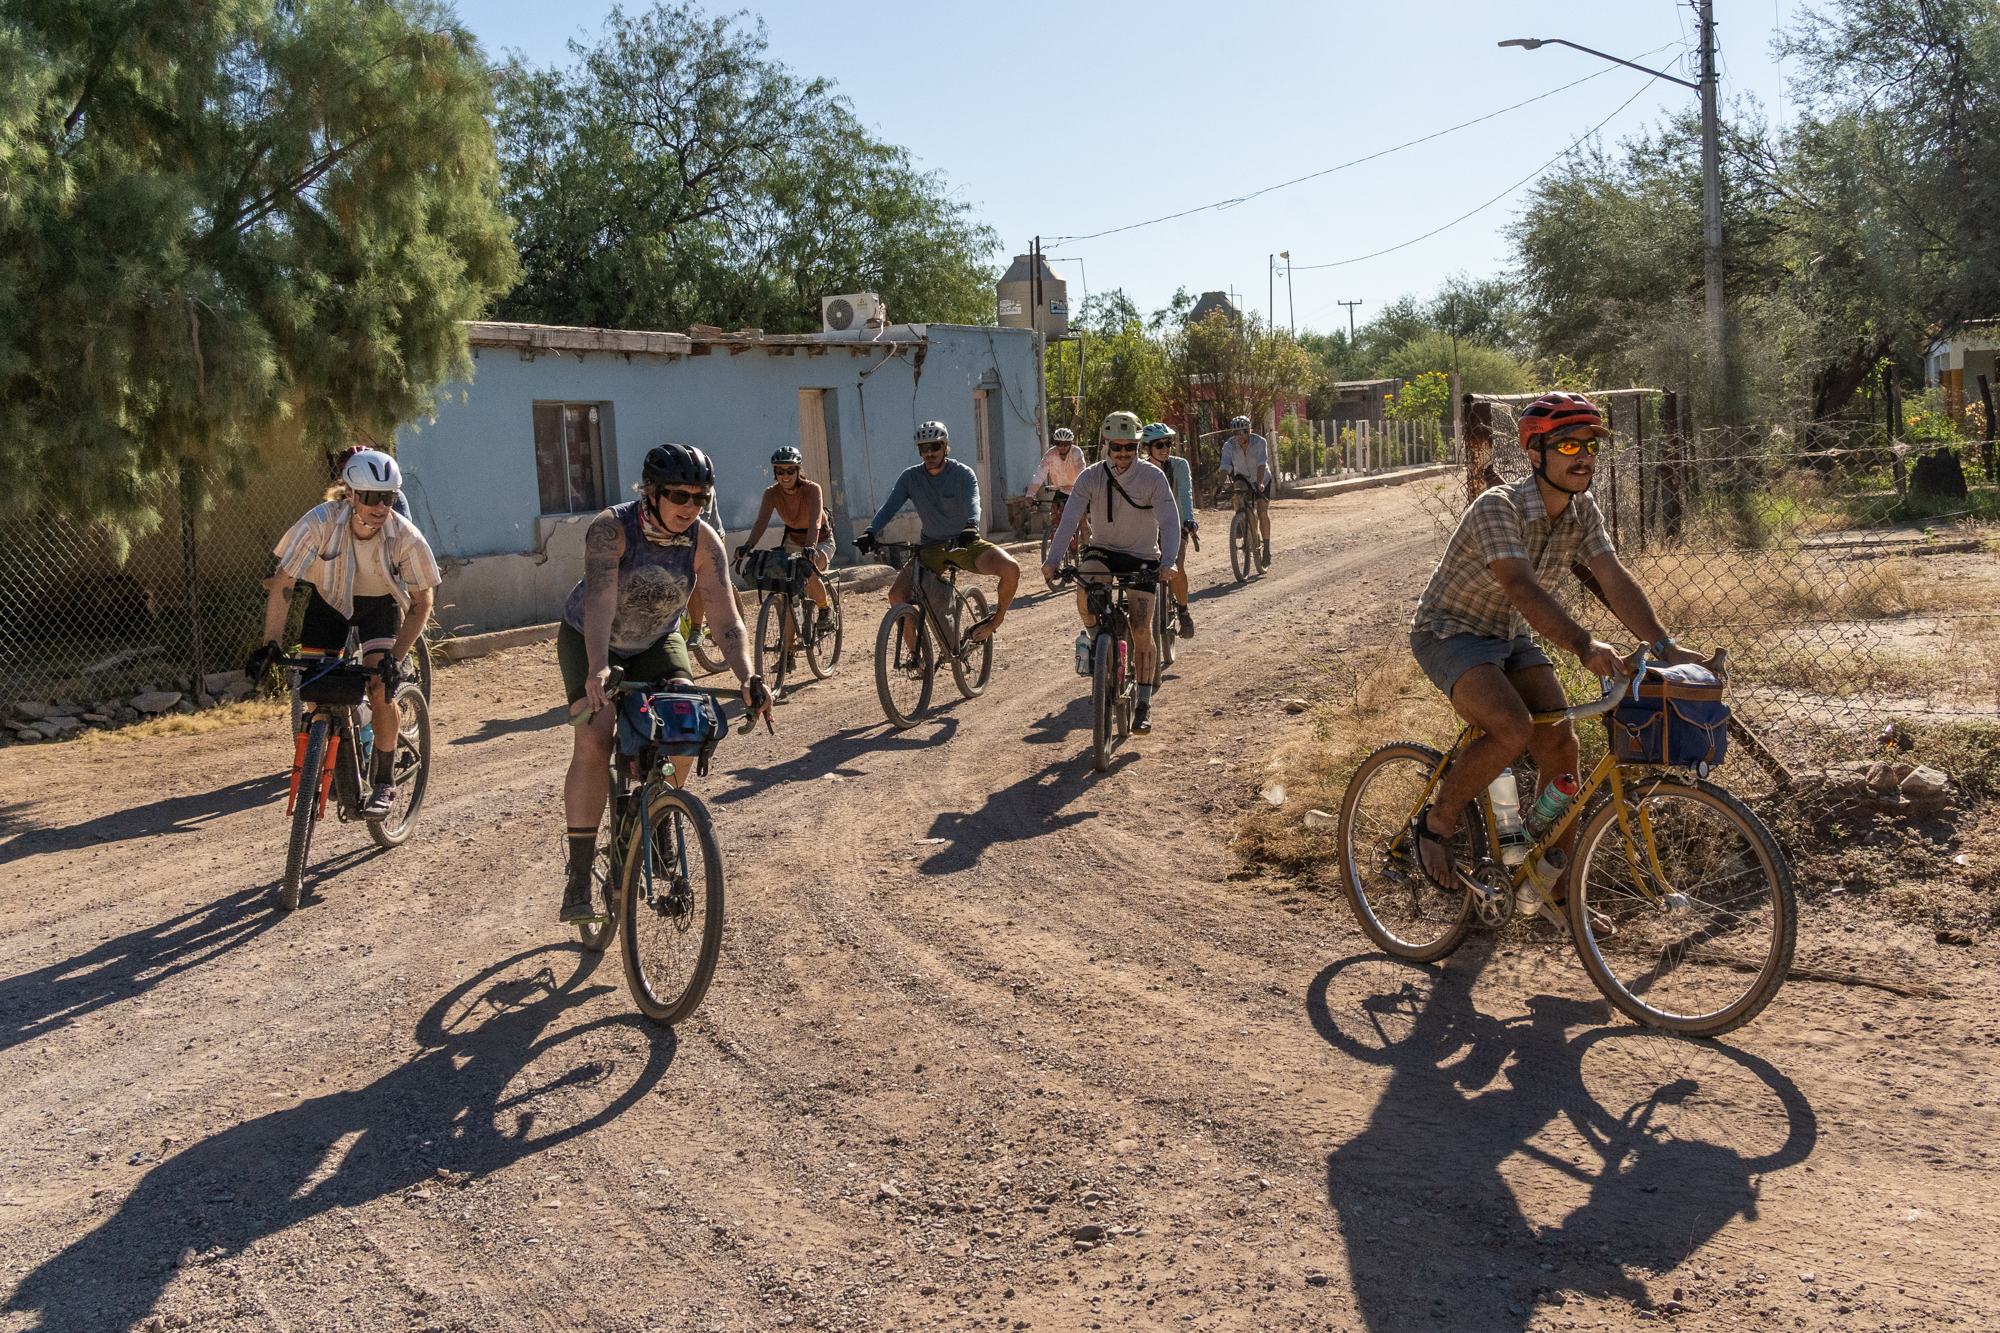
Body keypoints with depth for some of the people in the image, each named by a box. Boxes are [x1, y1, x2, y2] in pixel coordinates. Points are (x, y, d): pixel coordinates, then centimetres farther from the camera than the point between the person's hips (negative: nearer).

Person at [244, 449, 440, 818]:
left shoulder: (405, 536, -30)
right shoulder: (320, 523, -31)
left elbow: (421, 601, -19)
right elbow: (283, 583, -23)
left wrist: (396, 656, -30)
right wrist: (270, 644, -32)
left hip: (380, 604, -1)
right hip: (330, 599, 1)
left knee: (381, 687, -20)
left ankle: (384, 785, -6)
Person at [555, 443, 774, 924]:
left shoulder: (704, 542, -22)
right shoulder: (610, 528, -30)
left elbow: (726, 619, -27)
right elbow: (600, 600, -44)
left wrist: (748, 678, -44)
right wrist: (598, 669, -60)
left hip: (656, 642, 3)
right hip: (588, 639, -3)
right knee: (594, 741, -22)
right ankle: (578, 880, -15)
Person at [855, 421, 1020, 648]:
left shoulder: (963, 474, -9)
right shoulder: (910, 477, -1)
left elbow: (973, 502, -28)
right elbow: (890, 506, -10)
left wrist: (972, 526, -51)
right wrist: (870, 532, -30)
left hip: (965, 543, -2)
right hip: (932, 548, 2)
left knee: (1011, 569, -28)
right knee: (897, 594, -19)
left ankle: (998, 617, 1)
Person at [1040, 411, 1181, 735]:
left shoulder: (1153, 477, -13)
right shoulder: (1090, 477, -10)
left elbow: (1170, 522, -20)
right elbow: (1070, 519, -17)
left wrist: (1168, 562, -37)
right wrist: (1052, 559, -31)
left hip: (1142, 557, -1)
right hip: (1102, 551, 1)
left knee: (1142, 631, -9)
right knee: (1085, 594, -32)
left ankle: (1144, 703, 4)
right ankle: (1092, 635, 1)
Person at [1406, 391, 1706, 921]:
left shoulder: (1583, 510, -5)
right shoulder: (1497, 508, -27)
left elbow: (1614, 580, -11)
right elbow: (1521, 586, -40)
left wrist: (1665, 646, -23)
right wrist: (1583, 644, -51)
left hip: (1509, 637, 7)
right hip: (1450, 633, -7)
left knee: (1560, 743, -5)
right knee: (1513, 730, -29)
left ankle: (1557, 890, 7)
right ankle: (1435, 823, -5)